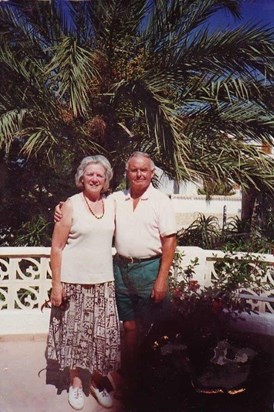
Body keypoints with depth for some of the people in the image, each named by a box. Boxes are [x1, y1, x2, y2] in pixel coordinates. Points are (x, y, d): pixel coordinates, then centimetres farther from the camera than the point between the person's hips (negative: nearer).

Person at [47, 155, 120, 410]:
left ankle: (96, 380, 29)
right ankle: (76, 382, 28)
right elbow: (57, 247, -7)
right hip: (73, 281, -3)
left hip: (103, 281, 4)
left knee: (103, 334, 8)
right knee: (74, 332, 7)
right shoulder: (71, 205, -6)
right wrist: (56, 283, -11)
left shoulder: (111, 205, 6)